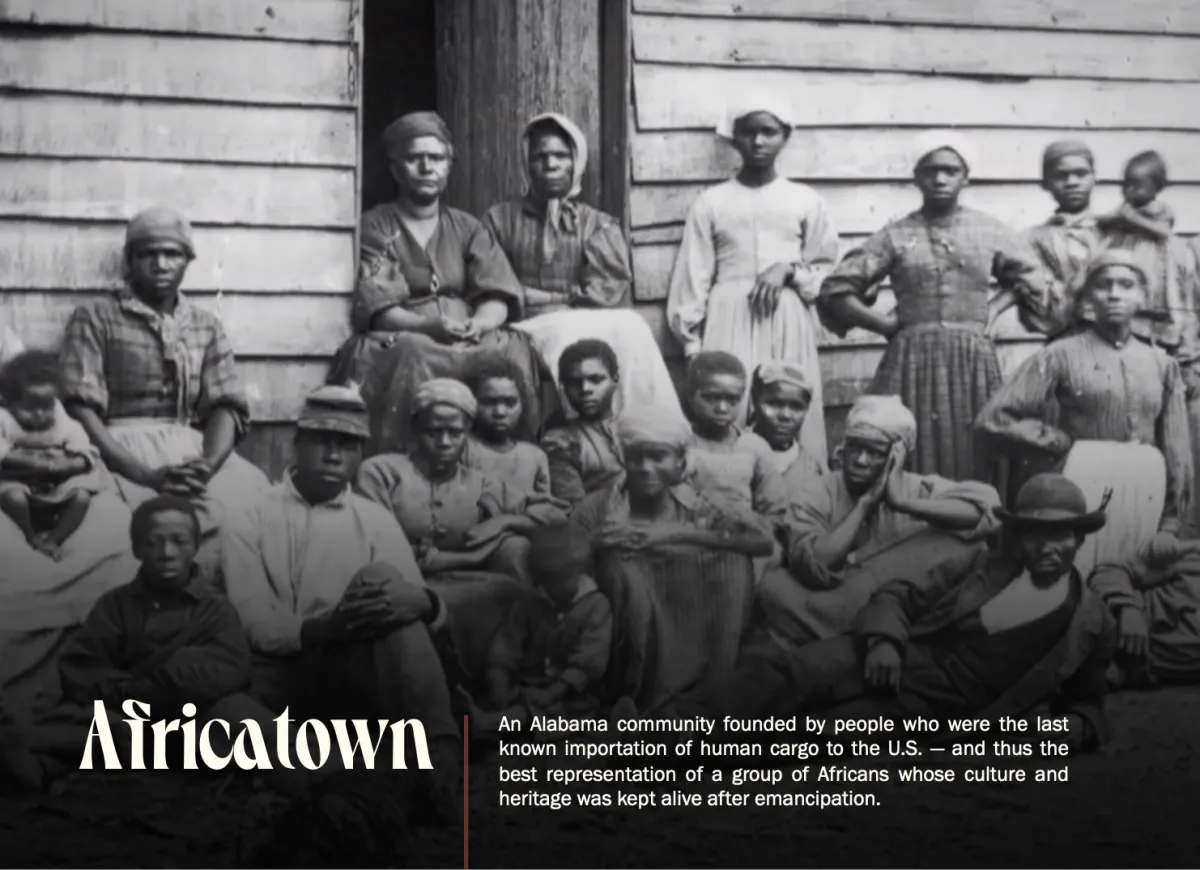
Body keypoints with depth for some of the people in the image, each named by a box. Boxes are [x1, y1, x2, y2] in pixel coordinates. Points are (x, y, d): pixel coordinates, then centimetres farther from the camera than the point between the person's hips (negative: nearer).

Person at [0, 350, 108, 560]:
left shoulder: (66, 425, 0)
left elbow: (85, 459, -8)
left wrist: (63, 466, -28)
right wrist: (29, 461, -32)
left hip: (57, 489, 3)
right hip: (18, 482, -2)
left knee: (82, 496, -24)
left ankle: (54, 540, -8)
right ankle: (32, 537, -8)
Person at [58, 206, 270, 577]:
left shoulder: (207, 327, 18)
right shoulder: (94, 319, 6)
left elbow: (227, 406, 8)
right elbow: (81, 409, -4)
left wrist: (206, 466, -15)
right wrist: (146, 474, -18)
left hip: (192, 450, 4)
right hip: (121, 452, -3)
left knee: (253, 496, -25)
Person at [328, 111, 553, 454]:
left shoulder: (467, 229, 20)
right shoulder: (375, 227, 9)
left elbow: (500, 297, 7)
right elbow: (374, 308, -4)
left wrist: (479, 324, -17)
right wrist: (429, 325, -22)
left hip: (472, 339, 3)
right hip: (399, 339, -3)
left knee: (514, 351, -27)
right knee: (415, 356, -37)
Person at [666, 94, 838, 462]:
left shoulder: (806, 201, 8)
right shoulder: (712, 203, 6)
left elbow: (828, 276, 11)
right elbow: (693, 280, 5)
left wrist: (790, 271, -7)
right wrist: (692, 344, 0)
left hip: (789, 327, 1)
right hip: (730, 326, -1)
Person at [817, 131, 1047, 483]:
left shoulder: (989, 231, 8)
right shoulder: (895, 235, 3)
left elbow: (1029, 278, 21)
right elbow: (836, 289, 3)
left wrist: (993, 310, 7)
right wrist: (884, 323, -2)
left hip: (973, 360, 1)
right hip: (913, 358, -1)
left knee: (972, 463, 1)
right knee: (912, 464, -4)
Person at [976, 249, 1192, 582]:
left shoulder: (1162, 365, 9)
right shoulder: (1062, 355, -2)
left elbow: (1177, 454, 11)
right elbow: (995, 418, -5)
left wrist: (1170, 524, 6)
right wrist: (1066, 444, -5)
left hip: (1145, 505, 3)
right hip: (1083, 499, -3)